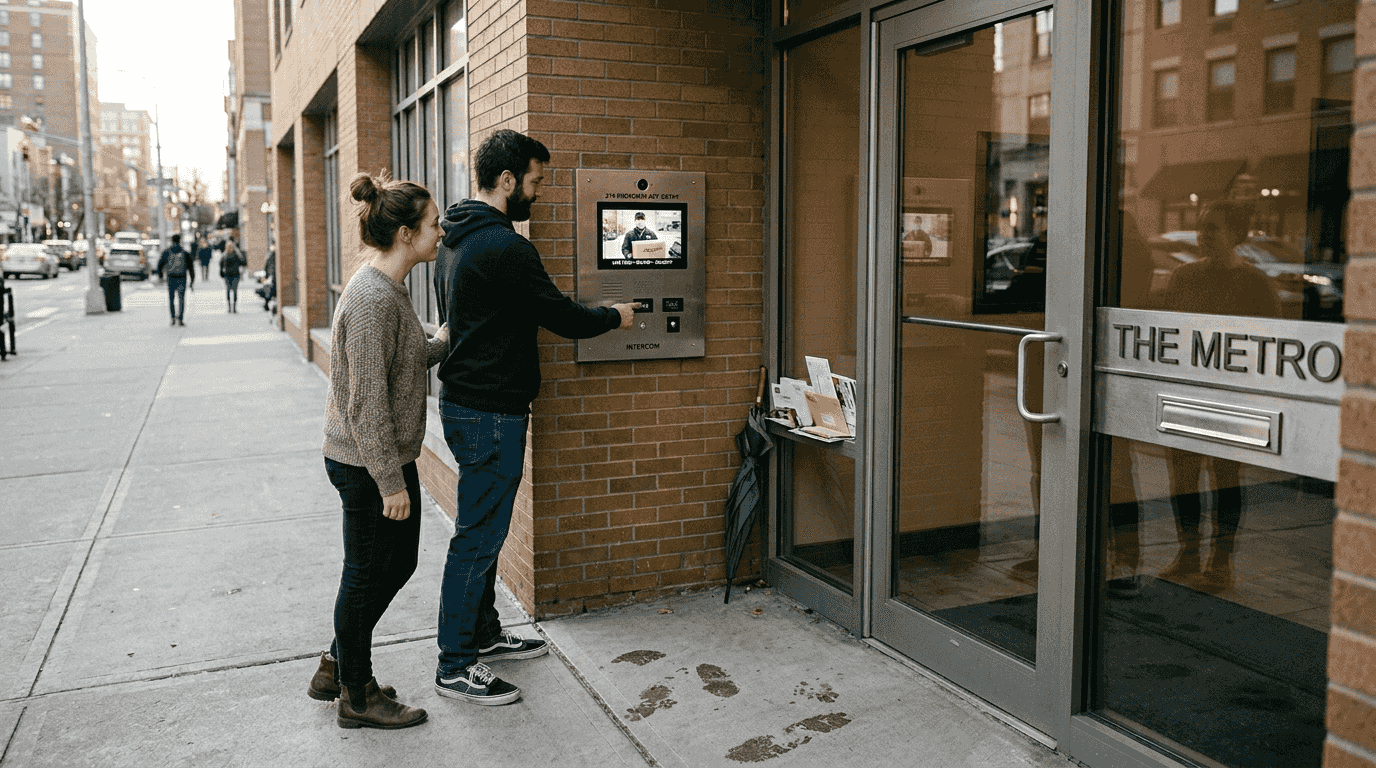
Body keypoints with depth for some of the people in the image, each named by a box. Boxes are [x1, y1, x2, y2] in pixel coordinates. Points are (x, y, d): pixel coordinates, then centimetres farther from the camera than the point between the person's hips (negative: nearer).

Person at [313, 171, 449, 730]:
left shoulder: (387, 287, 8)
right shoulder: (373, 297, -23)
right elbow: (368, 401, -24)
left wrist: (441, 344, 13)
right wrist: (390, 482, -22)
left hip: (387, 459, 10)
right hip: (367, 466, -10)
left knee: (398, 562, 20)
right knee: (367, 574, 6)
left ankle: (337, 666, 36)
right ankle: (357, 696, 25)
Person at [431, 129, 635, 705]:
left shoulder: (456, 239, 13)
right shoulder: (505, 247, -20)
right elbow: (559, 315, -15)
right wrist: (615, 317, 3)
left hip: (464, 399, 11)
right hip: (490, 413, -11)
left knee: (485, 528, 19)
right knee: (478, 536, -3)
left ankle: (483, 633, 32)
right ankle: (455, 667, 7)